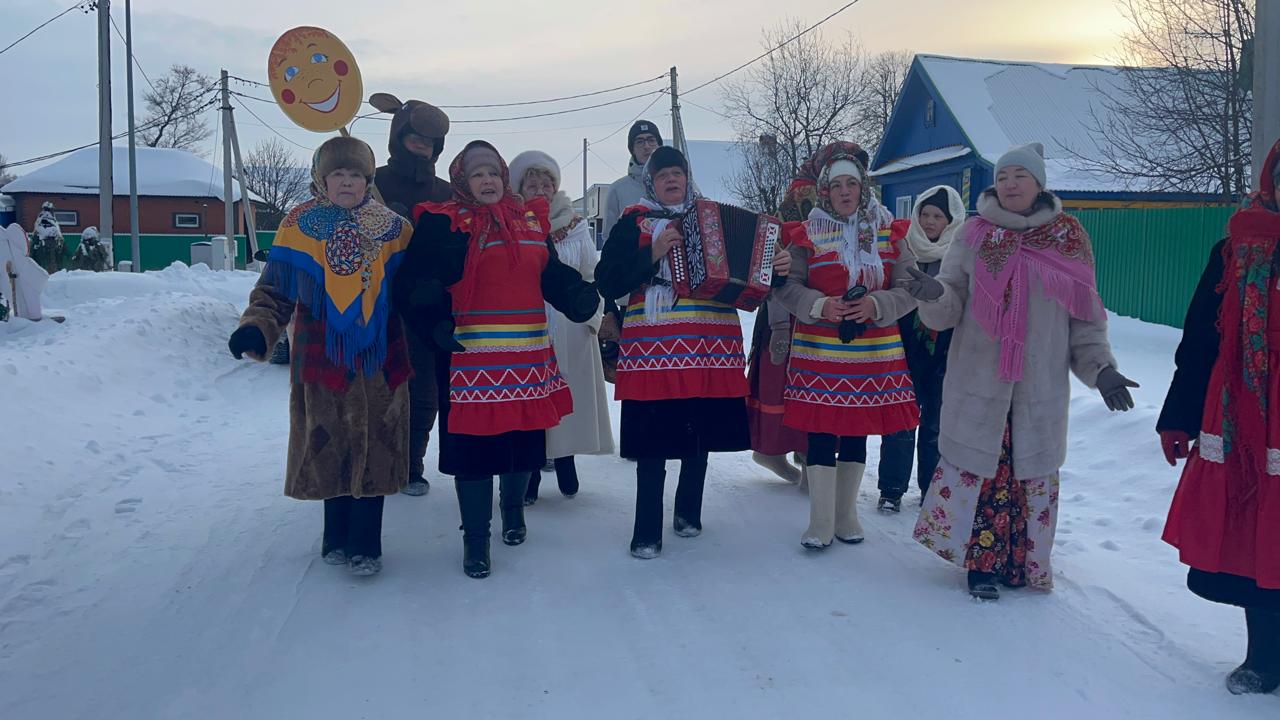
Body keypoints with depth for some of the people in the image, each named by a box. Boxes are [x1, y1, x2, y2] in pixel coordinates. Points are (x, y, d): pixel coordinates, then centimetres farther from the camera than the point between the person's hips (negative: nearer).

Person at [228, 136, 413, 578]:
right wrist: (256, 328, -13)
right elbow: (275, 292, 3)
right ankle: (337, 538, 24)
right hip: (322, 362, 0)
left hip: (379, 362, 0)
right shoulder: (299, 227, 2)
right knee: (330, 450, 6)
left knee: (374, 450, 0)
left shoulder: (392, 229, 5)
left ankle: (365, 545, 12)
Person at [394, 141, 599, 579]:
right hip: (471, 357, -4)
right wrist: (435, 322, -22)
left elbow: (553, 276, 14)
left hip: (528, 356, 4)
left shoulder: (531, 221, 14)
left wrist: (580, 297, -5)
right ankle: (475, 539, 16)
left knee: (524, 438, 12)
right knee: (473, 444, -1)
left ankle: (513, 509, 41)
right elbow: (417, 284, -6)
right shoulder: (444, 223, -1)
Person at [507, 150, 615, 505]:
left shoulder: (576, 227, 4)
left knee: (568, 400, 7)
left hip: (571, 332, 1)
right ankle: (528, 479, 12)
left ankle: (565, 467, 23)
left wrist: (592, 317, -3)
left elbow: (594, 277, 5)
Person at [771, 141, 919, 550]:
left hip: (873, 352, 2)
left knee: (857, 431, 11)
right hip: (819, 350, -2)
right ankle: (820, 522, 10)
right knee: (821, 432, -2)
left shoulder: (889, 233, 5)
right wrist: (819, 305, -16)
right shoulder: (808, 234, 1)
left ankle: (846, 515, 26)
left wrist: (877, 305, -15)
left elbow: (909, 288, 3)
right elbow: (788, 287, 1)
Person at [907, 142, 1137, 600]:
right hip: (979, 379, -1)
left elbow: (1085, 316, 8)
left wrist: (1100, 367, -4)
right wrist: (935, 295, -24)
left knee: (1033, 470, 5)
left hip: (1041, 385, 1)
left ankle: (1025, 561, 22)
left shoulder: (1068, 239, 5)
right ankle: (982, 562, 13)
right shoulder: (975, 236, 3)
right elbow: (949, 307, -1)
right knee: (976, 464, -1)